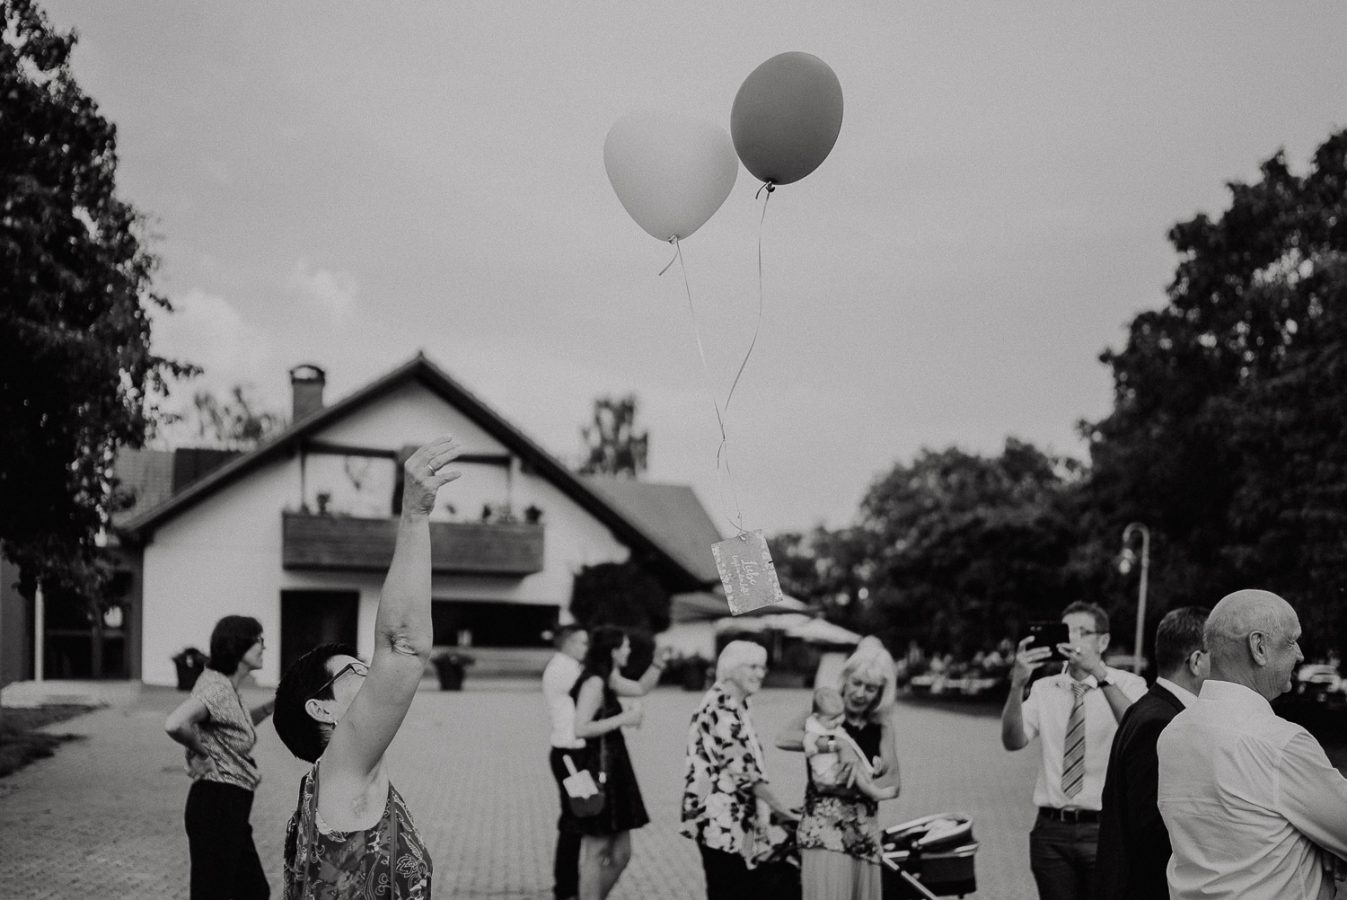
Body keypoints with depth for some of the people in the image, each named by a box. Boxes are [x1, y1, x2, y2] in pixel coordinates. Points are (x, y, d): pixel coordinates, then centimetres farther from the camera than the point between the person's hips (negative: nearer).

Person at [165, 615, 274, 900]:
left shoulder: (229, 686, 10)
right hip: (216, 804, -10)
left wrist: (272, 705, 13)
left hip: (231, 807, 10)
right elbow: (174, 724, -36)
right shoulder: (216, 687, -19)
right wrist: (202, 752, -17)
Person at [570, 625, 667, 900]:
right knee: (595, 852, -1)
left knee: (620, 855, 14)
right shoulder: (594, 683, -16)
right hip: (599, 774, -10)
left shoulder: (608, 681, 12)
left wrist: (658, 662, 15)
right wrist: (622, 719, -21)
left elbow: (641, 688, 29)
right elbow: (580, 729, -25)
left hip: (613, 773, 10)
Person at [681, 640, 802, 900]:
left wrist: (772, 808, 15)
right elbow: (744, 768, -20)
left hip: (735, 818, 10)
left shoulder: (735, 707, 14)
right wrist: (780, 808, -15)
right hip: (720, 820, -10)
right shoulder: (721, 708, -17)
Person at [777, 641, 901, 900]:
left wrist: (849, 789, -18)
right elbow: (783, 738, -22)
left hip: (864, 830, 4)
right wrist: (838, 746, -27)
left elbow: (893, 783, -1)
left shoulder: (881, 726, 7)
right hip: (824, 827, -4)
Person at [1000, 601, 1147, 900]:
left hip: (1105, 830, -2)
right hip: (1051, 830, 3)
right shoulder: (1044, 689, 7)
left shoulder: (1128, 684, -1)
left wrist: (1100, 674, -33)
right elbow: (1013, 741, -10)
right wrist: (1017, 685, -25)